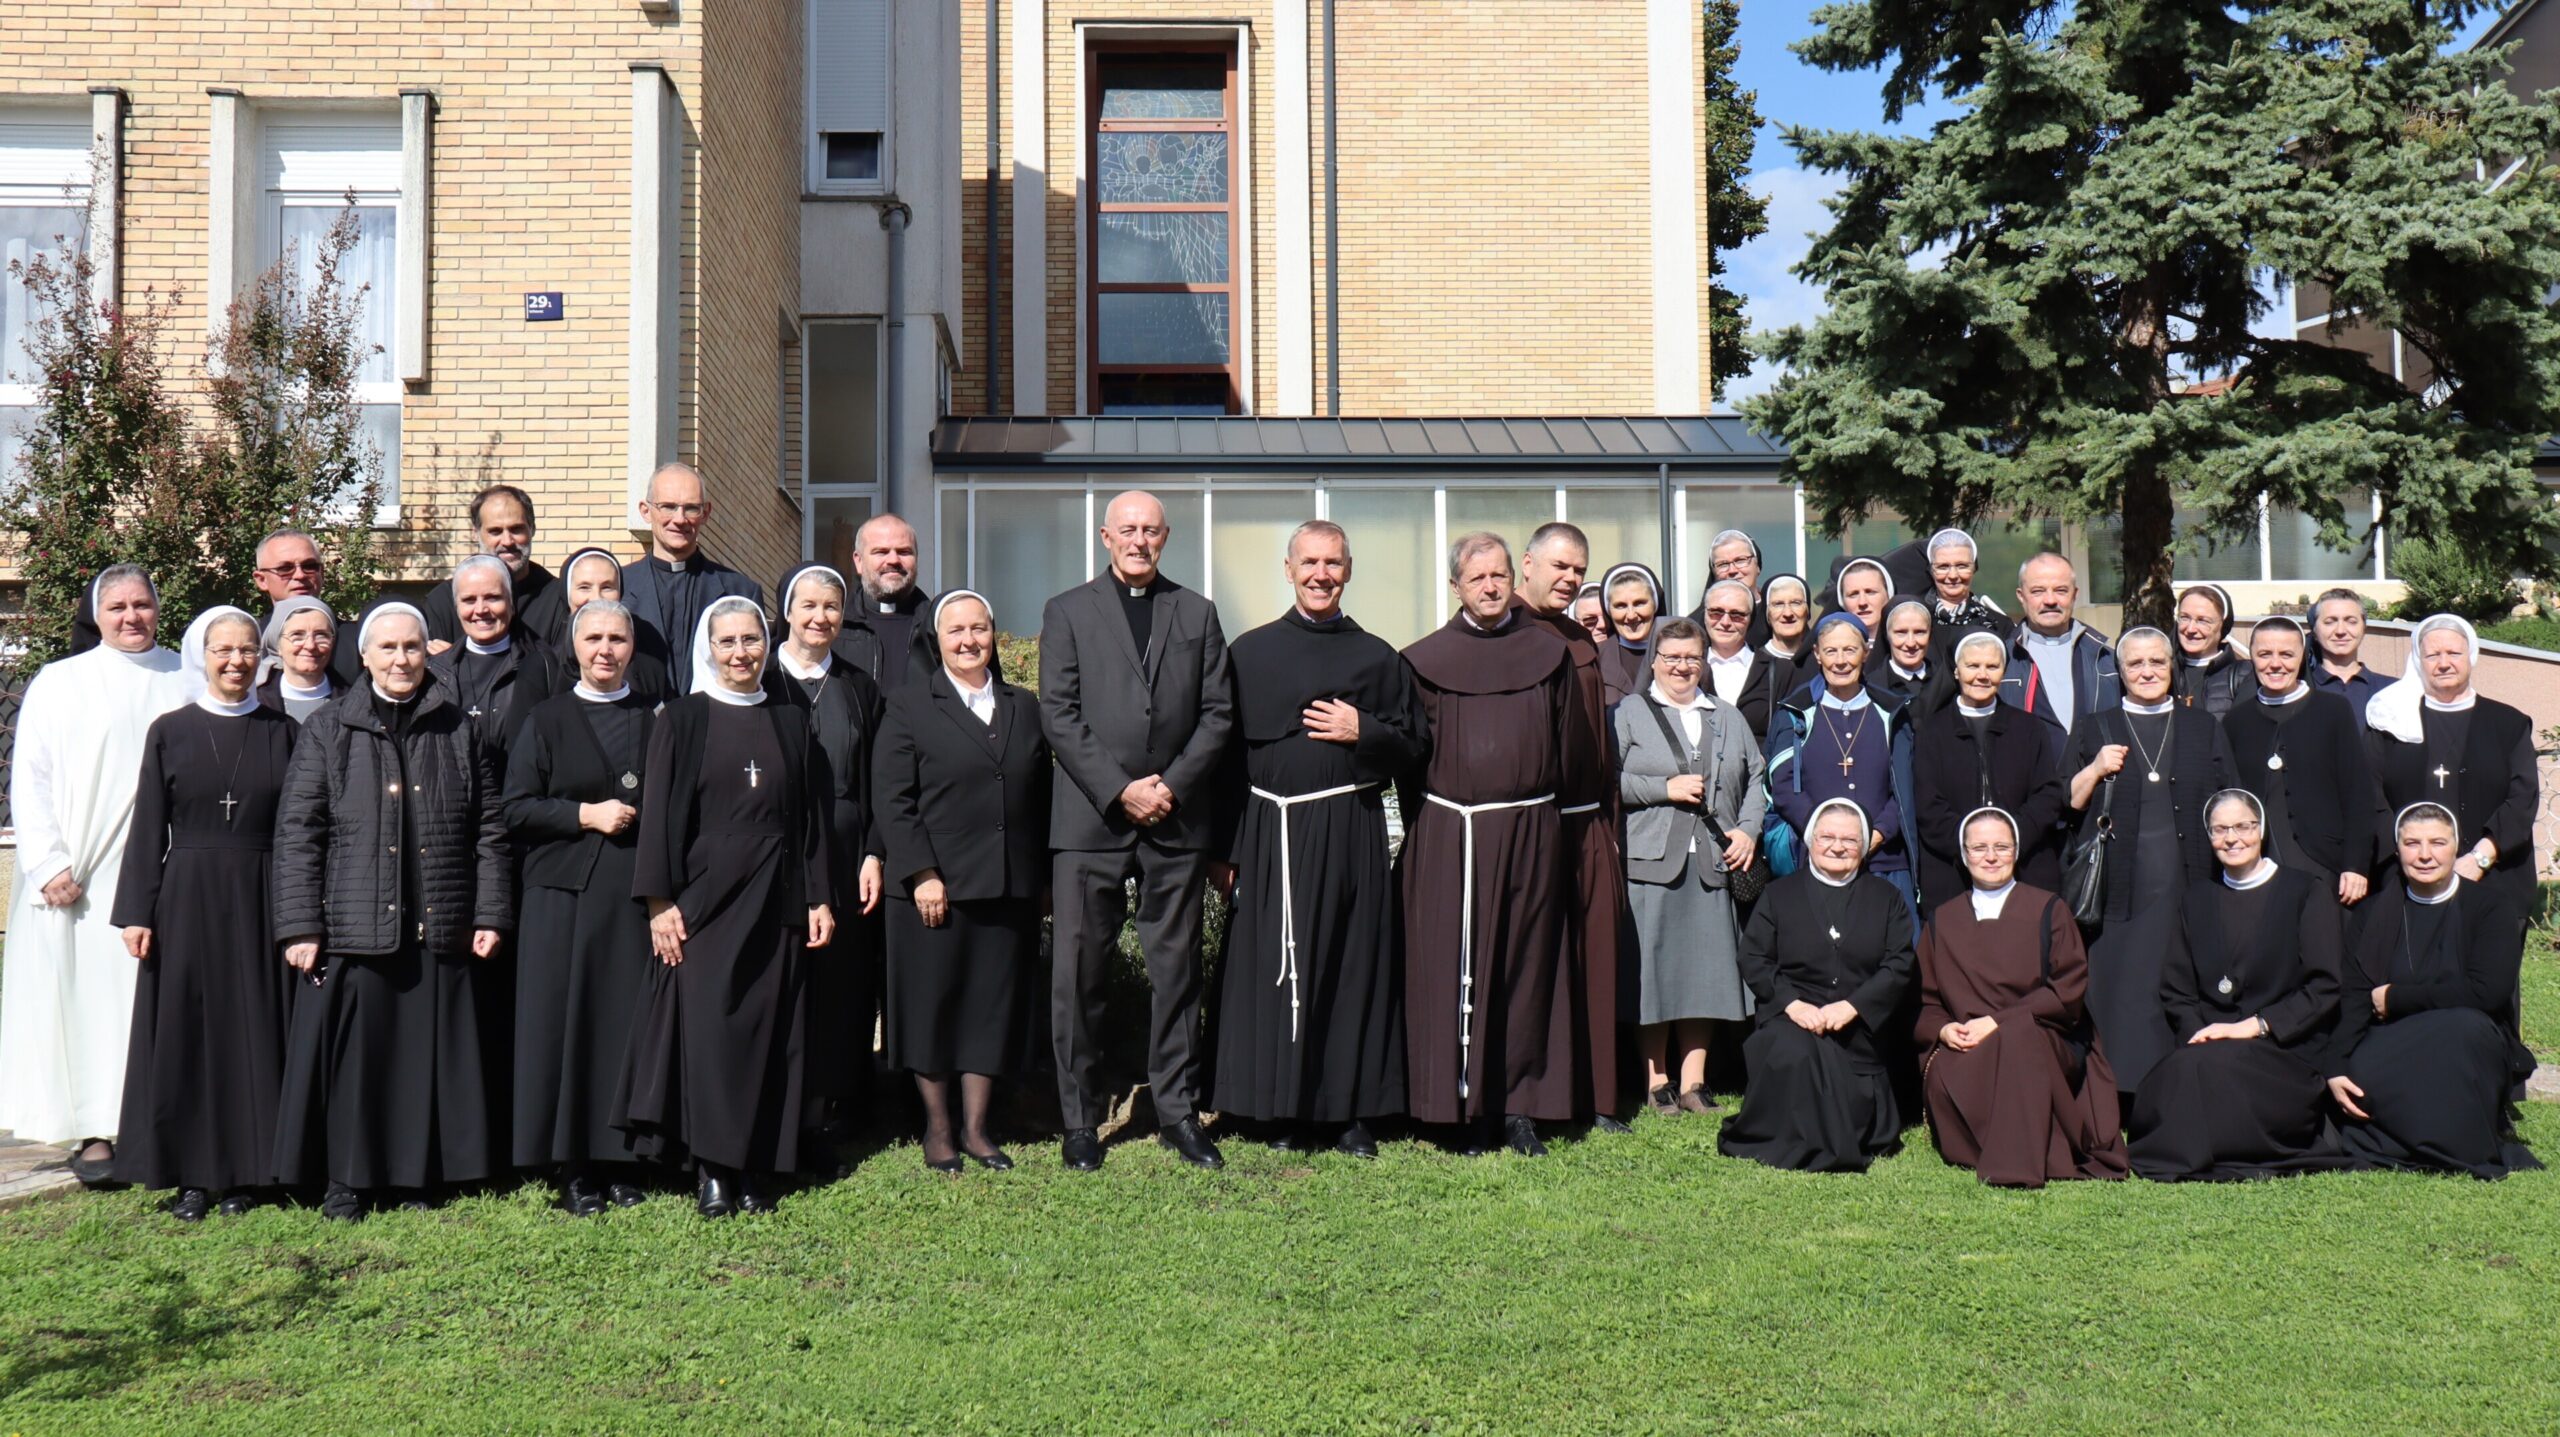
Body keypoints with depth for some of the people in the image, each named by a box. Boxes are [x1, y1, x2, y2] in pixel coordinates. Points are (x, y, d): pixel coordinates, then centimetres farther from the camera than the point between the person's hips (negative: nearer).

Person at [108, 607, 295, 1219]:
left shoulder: (282, 732, 5)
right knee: (187, 1030, 2)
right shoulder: (170, 731, 3)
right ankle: (192, 1174, 11)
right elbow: (148, 829, 3)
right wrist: (137, 913, -3)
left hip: (261, 900, 0)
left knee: (255, 1028, 3)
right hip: (188, 899, 0)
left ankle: (246, 1170, 13)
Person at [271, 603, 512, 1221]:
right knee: (352, 1050, 1)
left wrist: (491, 915, 2)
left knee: (434, 1050, 6)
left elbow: (489, 828, 9)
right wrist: (299, 926, -6)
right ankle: (346, 1178, 14)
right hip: (355, 925, -1)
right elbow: (296, 833, 1)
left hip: (440, 928, 2)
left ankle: (419, 1173, 18)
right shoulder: (328, 730, 5)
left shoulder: (459, 730, 9)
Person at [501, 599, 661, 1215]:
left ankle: (622, 1159, 11)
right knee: (566, 1023, -2)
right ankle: (574, 1168, 6)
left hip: (638, 892, 2)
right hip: (566, 893, -1)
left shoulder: (657, 717, 12)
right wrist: (585, 815, -11)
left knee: (633, 1022, 1)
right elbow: (516, 810, 1)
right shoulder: (546, 720, 7)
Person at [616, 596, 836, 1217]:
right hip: (702, 896, -3)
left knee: (767, 1027, 3)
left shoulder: (791, 723, 12)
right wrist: (659, 901, -10)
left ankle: (754, 1167, 11)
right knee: (707, 1025, -7)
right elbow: (659, 812, -2)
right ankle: (710, 1170, 0)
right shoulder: (683, 719, 2)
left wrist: (818, 898, 6)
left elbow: (810, 817, 12)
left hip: (775, 902, 3)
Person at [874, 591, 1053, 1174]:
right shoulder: (910, 707, 2)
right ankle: (938, 1127, 16)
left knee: (995, 1004, 7)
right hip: (936, 887, -3)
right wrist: (922, 874, -13)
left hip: (1010, 889, 4)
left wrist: (1041, 877, 7)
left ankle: (976, 1126, 18)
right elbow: (891, 800, -5)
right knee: (933, 1005, 3)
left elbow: (1042, 798, 13)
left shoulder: (1025, 708, 14)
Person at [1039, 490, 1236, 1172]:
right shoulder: (1067, 612, 8)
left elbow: (1218, 713, 8)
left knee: (1178, 970, 6)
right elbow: (1058, 716, -1)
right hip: (1090, 818, -2)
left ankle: (1177, 1110, 16)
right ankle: (1080, 1119, 10)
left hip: (1177, 818, 2)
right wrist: (1119, 790, -11)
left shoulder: (1197, 613, 14)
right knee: (1078, 974, 0)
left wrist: (1172, 784, -6)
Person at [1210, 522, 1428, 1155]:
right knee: (1276, 967, 1)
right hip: (1271, 833, 0)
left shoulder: (1377, 657, 9)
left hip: (1351, 834, 1)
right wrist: (1225, 847, -1)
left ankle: (1351, 1112, 11)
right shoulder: (1250, 652, 7)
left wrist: (1363, 733, -8)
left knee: (1353, 966, 2)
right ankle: (1285, 1111, 10)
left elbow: (1415, 744, 11)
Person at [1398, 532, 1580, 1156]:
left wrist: (1550, 816, 5)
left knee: (1527, 964, 4)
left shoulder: (1549, 651, 9)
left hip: (1531, 833, 1)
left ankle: (1521, 1104, 12)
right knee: (1455, 969, -1)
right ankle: (1467, 1109, 6)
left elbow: (1567, 743, 11)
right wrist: (1421, 828, 1)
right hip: (1449, 838, -1)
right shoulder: (1427, 659, 6)